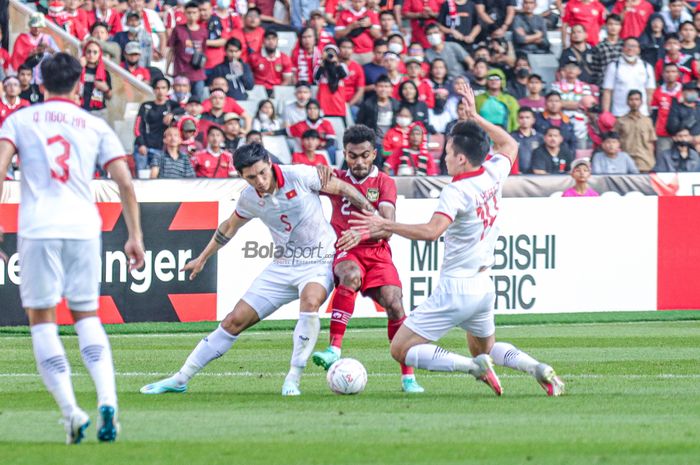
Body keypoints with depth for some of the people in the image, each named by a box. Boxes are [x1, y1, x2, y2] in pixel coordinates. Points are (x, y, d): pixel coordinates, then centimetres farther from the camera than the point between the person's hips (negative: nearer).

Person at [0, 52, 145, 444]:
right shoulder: (96, 126, 12)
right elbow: (125, 183, 6)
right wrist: (135, 236, 11)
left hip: (38, 229, -2)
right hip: (84, 227, 2)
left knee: (41, 319, 5)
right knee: (87, 316, 14)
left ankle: (71, 411, -9)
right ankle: (108, 402, -6)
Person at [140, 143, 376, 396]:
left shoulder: (300, 176, -17)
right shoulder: (249, 198, -1)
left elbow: (342, 188, -6)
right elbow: (229, 227, 19)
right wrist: (203, 258, 27)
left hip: (318, 262, -4)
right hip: (283, 266, 5)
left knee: (310, 300, -37)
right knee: (236, 320, 1)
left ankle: (293, 380, -27)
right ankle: (180, 379, 11)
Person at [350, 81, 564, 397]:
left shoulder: (456, 192, -20)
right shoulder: (493, 175, 2)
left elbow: (432, 231, -37)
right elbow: (509, 145, 25)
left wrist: (385, 225, -34)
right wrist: (475, 116, 29)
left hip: (456, 286, -8)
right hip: (484, 285, 8)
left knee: (402, 350, -4)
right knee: (485, 348, 31)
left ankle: (474, 366, -19)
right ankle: (538, 369, 5)